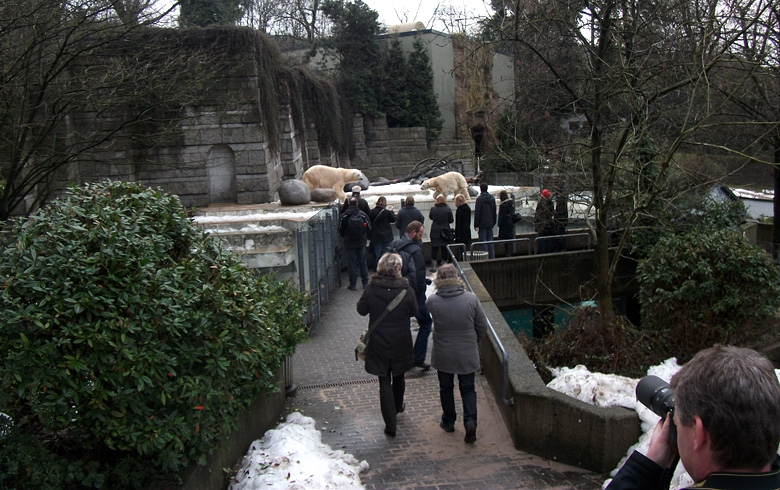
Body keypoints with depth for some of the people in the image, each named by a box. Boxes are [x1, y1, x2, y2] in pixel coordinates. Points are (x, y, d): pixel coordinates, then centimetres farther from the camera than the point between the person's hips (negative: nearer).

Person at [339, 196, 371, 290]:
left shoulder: (344, 216, -10)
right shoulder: (362, 214, -8)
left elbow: (340, 230, -2)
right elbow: (369, 227, -2)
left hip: (349, 243, -1)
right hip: (361, 242, 2)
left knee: (352, 263, 5)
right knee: (362, 262, 12)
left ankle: (353, 284, 6)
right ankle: (365, 283, 15)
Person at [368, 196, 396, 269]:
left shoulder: (372, 212, -10)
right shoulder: (387, 212, -13)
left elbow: (369, 221, 3)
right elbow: (393, 220, 3)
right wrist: (391, 211, 14)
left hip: (376, 236, 1)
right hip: (387, 236, -1)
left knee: (377, 253, 7)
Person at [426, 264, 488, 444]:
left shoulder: (432, 301, -16)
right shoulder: (471, 299, -15)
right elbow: (482, 326, -5)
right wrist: (475, 341, 12)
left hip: (443, 355, 0)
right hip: (467, 354, 0)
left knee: (446, 388, 19)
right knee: (468, 388, 15)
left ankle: (448, 421, 32)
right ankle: (470, 421, 1)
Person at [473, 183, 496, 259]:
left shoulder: (479, 199, -12)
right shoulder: (492, 198, 8)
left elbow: (477, 212, -13)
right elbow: (494, 212, 14)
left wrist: (476, 224, -9)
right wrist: (493, 222, 20)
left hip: (482, 224, -6)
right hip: (490, 224, 6)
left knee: (483, 241, -2)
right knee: (490, 241, 11)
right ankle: (492, 257, 12)